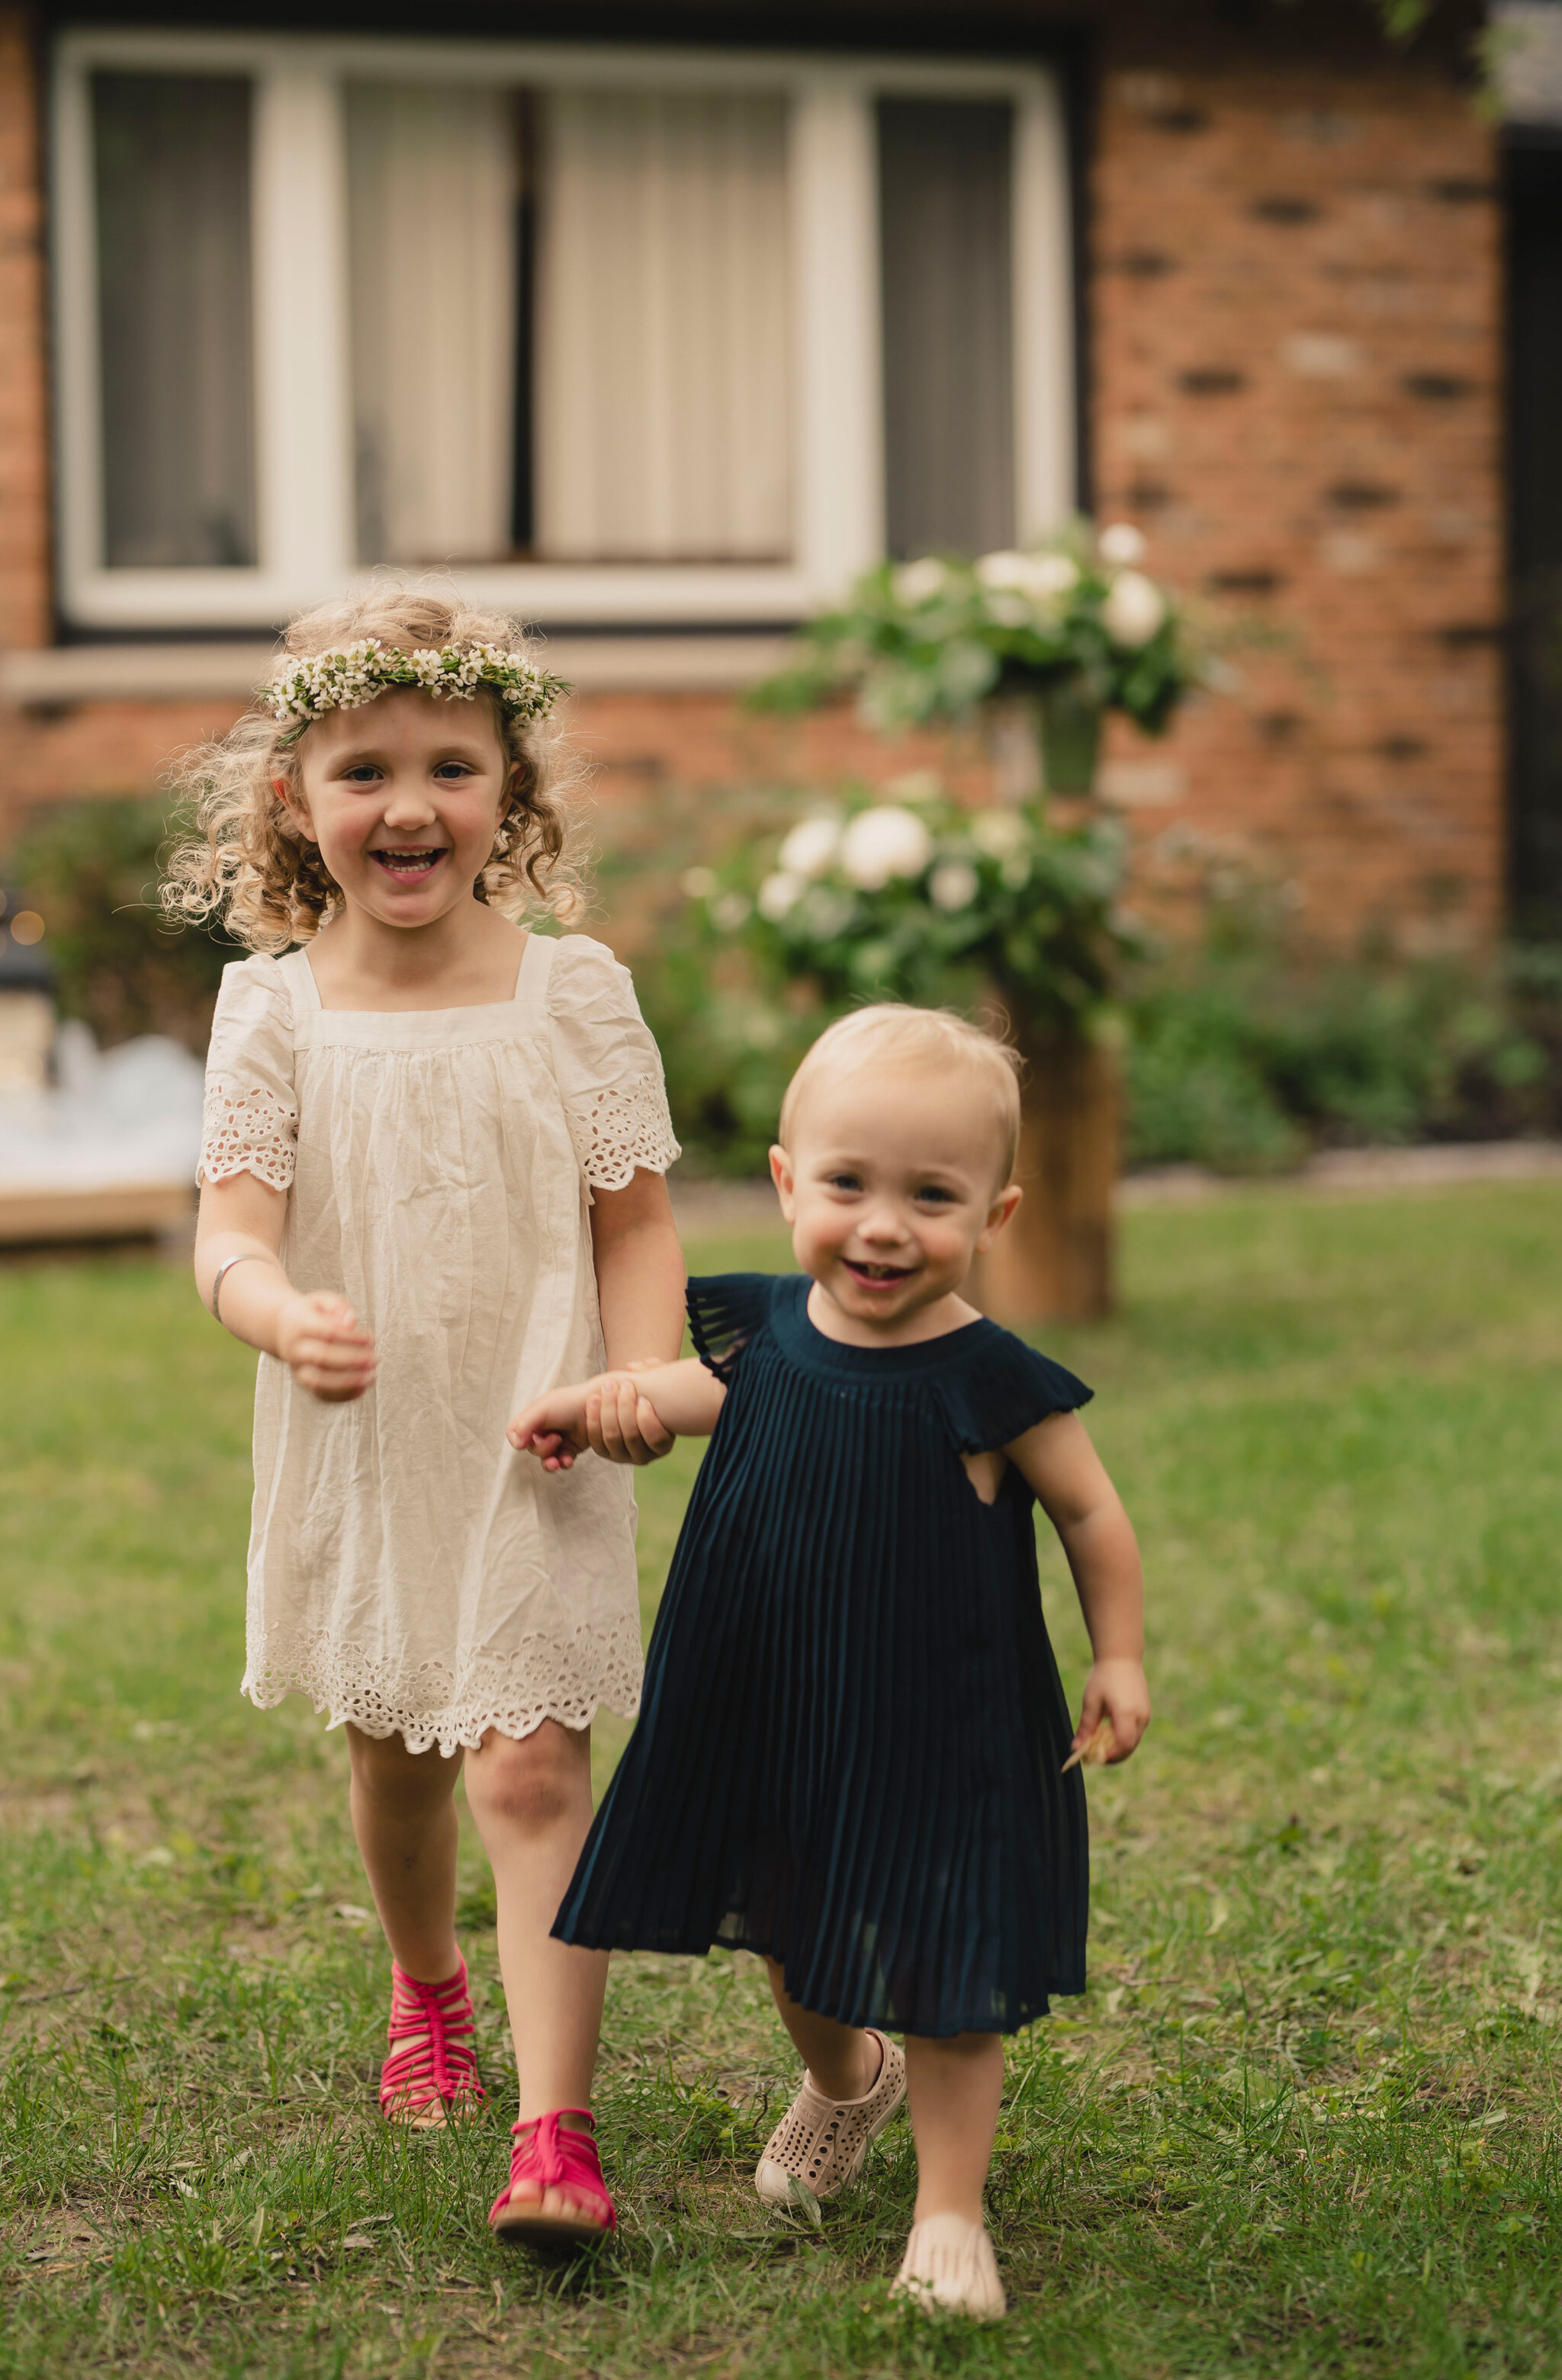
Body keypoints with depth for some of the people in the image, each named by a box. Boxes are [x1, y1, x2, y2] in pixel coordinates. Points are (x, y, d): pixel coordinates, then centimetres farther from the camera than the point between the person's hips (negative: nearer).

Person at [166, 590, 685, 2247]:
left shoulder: (573, 996, -6)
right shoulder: (275, 1010, -4)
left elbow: (636, 1223, -1)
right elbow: (231, 1225, -13)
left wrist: (645, 1384, -18)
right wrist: (282, 1314, -36)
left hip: (530, 1453, -2)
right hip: (353, 1448, 3)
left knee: (529, 1765, -12)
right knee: (389, 1751, 19)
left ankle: (555, 2131, -11)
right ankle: (426, 1991, 48)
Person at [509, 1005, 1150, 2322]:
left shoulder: (990, 1384, -20)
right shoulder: (764, 1330, -6)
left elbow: (1094, 1516, -5)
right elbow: (702, 1395, 18)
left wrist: (1121, 1658, -2)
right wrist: (605, 1403, 3)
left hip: (940, 1732, -5)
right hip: (772, 1718, 6)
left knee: (942, 1976, 3)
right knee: (791, 1940, 24)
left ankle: (950, 2213, 19)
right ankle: (845, 2081, 54)